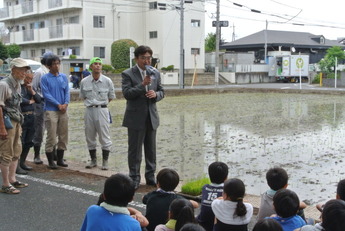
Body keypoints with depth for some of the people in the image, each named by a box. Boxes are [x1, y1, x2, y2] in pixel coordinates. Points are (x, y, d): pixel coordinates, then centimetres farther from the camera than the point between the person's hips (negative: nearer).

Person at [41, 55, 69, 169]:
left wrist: (65, 103, -9)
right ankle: (50, 161, 7)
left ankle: (60, 159, 20)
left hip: (63, 110, 5)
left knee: (63, 136, 8)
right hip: (51, 110, -5)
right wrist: (58, 105, -12)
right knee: (51, 137, -3)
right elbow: (46, 94, -8)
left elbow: (67, 91, 7)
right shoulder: (45, 78, -3)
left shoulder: (64, 77, 10)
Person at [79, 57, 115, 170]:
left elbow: (111, 97, 8)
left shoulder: (107, 81, -2)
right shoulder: (84, 82, 2)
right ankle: (93, 160, 22)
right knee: (90, 137, 9)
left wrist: (101, 103, 5)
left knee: (104, 137, -1)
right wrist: (91, 103, 7)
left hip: (102, 109, -2)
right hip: (89, 110, 2)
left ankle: (105, 161, 9)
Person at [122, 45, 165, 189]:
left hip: (152, 117, 5)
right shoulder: (128, 74, -7)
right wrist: (143, 84, -25)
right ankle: (134, 179, 12)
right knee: (134, 149, 2)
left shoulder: (155, 73, 9)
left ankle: (150, 177, 24)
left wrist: (155, 94, -10)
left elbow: (161, 91, 13)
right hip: (136, 117, -5)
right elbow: (126, 93, -17)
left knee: (151, 149, 13)